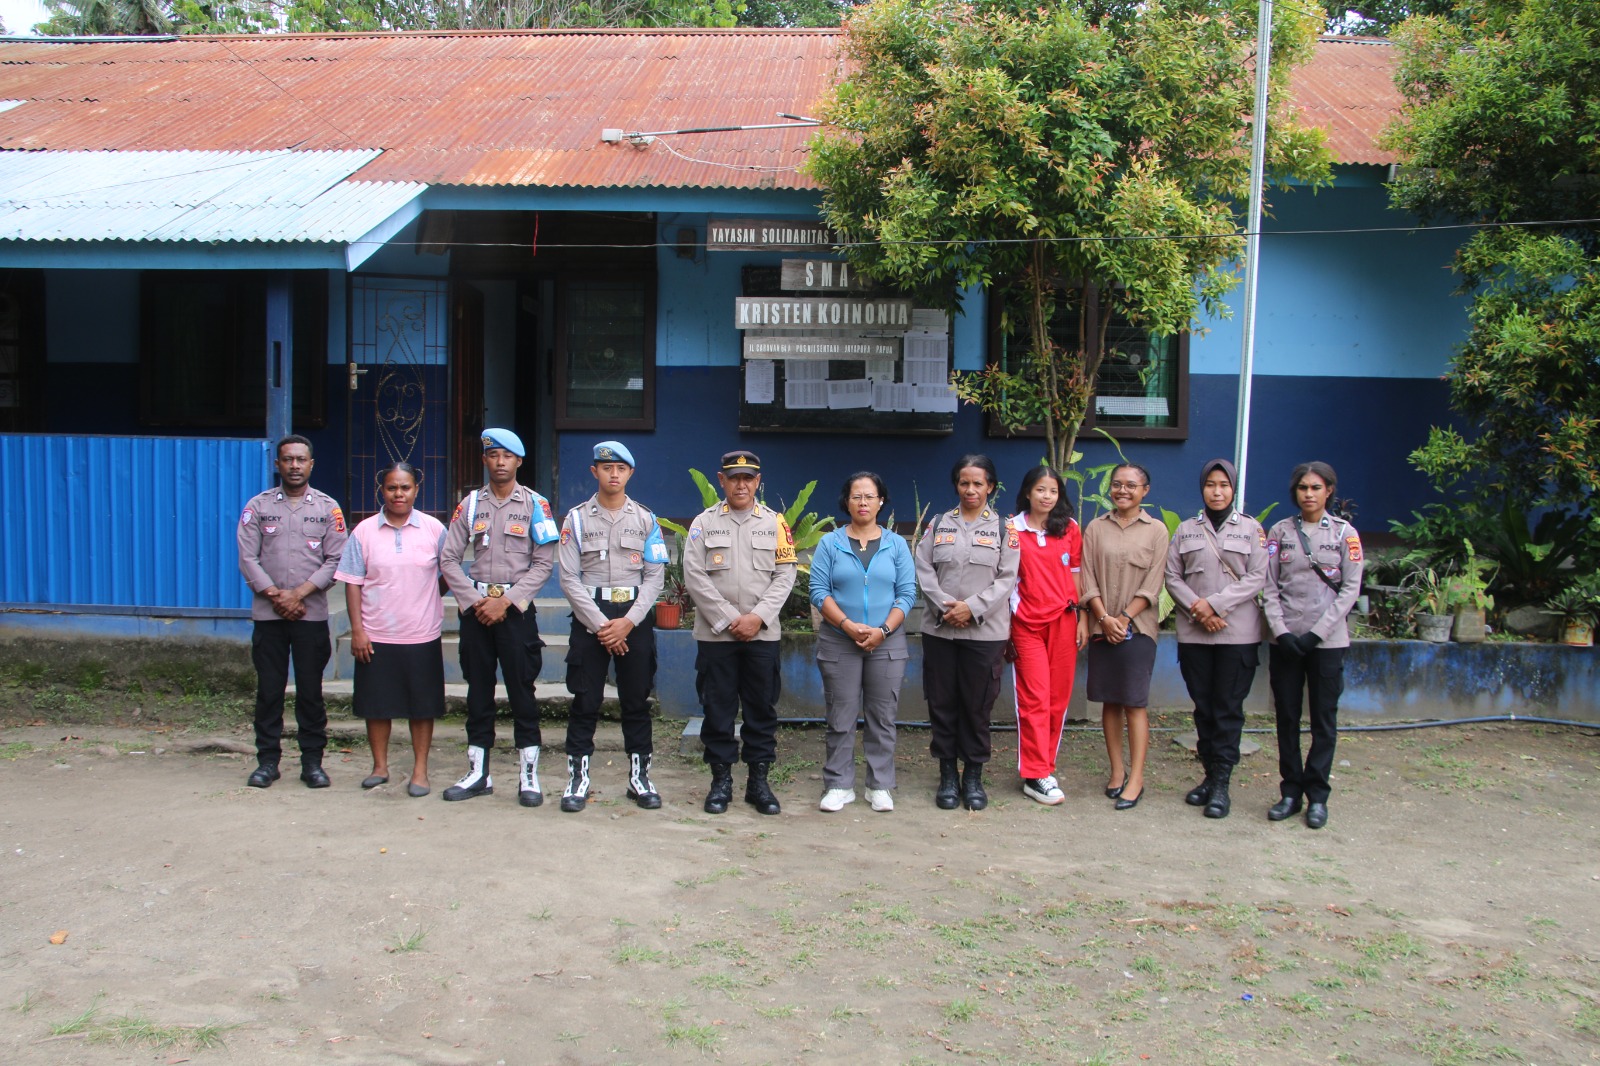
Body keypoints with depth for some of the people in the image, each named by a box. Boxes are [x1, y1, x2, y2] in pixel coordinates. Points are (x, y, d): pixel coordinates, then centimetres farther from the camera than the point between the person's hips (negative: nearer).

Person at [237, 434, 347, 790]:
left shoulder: (327, 508, 6)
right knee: (269, 690, 4)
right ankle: (267, 760, 12)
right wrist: (275, 596, -9)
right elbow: (247, 559, 1)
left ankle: (312, 760, 11)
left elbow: (335, 560, -1)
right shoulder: (258, 506, 7)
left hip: (312, 614, 0)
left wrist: (299, 593, -11)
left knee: (310, 690, 3)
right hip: (267, 614, 1)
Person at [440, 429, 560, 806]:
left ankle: (529, 776, 4)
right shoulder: (470, 504, 8)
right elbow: (449, 560, 5)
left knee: (522, 692, -2)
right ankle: (478, 773, 16)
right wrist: (474, 601, -6)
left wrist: (506, 601, -11)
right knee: (478, 691, 8)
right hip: (475, 607, 3)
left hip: (516, 608, -3)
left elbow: (544, 563, -4)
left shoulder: (535, 504, 1)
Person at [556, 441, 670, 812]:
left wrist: (628, 621, -10)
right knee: (585, 701, 0)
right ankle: (578, 777, 8)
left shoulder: (646, 519, 7)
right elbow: (569, 578, -2)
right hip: (590, 618, -1)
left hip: (635, 619, 1)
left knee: (637, 700, 5)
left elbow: (655, 576, 2)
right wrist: (600, 624, -10)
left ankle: (640, 775, 14)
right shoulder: (577, 518, 4)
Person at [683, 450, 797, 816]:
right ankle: (721, 780, 13)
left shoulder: (775, 522, 8)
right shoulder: (704, 522, 5)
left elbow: (785, 575, 2)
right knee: (718, 709, 3)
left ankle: (759, 781, 14)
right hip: (715, 633, -1)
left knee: (762, 709, 4)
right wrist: (728, 620, -10)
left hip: (762, 634, 1)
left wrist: (758, 617, -10)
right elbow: (694, 576, -3)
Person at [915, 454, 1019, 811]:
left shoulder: (1003, 528, 4)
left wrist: (972, 607, -14)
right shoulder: (938, 524, 8)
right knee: (942, 704, 6)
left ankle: (973, 776, 17)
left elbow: (1007, 579, -3)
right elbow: (924, 570, 2)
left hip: (985, 632, -2)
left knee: (978, 706, 4)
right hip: (939, 630, 2)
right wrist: (945, 607, -12)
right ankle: (947, 777, 17)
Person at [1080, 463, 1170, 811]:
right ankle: (1117, 770, 15)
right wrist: (1105, 618, -8)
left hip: (1137, 627, -2)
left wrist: (1125, 618, -11)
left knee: (1135, 702, -5)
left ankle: (1136, 779, -2)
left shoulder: (1156, 530, 2)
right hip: (1102, 627, 3)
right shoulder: (1096, 528, 8)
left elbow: (1152, 584, -2)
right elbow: (1088, 579, 3)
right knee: (1109, 701, 7)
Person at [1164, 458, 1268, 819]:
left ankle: (1222, 782, 1)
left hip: (1238, 633, -2)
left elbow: (1256, 577, -3)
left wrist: (1215, 604, -12)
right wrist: (1197, 609, -9)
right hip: (1193, 633, 2)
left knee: (1228, 708, -2)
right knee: (1203, 706, 6)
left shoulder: (1251, 529, 5)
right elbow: (1172, 577, 6)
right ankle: (1210, 774, 16)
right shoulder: (1186, 530, 10)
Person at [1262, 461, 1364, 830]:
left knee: (1324, 719, 2)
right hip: (1285, 640, 2)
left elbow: (1350, 589, -2)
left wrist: (1316, 633, -10)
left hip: (1327, 642, -1)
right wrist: (1281, 632, -9)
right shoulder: (1280, 532, 6)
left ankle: (1317, 795, 8)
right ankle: (1291, 792, 13)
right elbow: (1269, 588, 4)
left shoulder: (1344, 533, 3)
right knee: (1287, 718, 5)